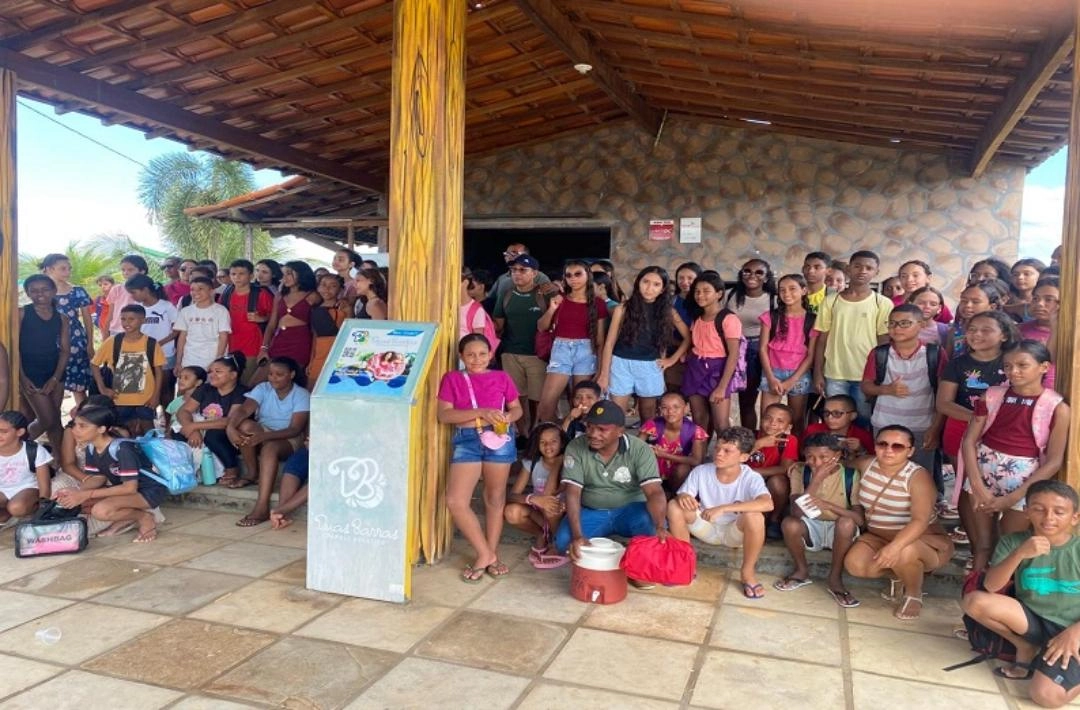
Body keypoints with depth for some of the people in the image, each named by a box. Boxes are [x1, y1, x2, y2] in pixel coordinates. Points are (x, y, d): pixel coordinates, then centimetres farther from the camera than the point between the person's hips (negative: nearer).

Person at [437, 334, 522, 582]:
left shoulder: (502, 378, 9)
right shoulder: (452, 379, 5)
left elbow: (517, 408, 16)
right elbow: (444, 415, -4)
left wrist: (508, 417, -9)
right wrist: (480, 412, -14)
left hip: (499, 439, 1)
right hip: (467, 440, 0)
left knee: (495, 499, 9)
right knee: (455, 501, -10)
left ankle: (491, 554, 24)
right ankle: (485, 554, 5)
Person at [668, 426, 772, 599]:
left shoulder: (751, 478, -24)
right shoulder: (700, 472, -16)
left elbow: (767, 504, -42)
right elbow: (681, 495, -12)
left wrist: (723, 508, -48)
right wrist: (683, 497, -40)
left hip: (735, 532, -2)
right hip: (707, 529, 2)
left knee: (755, 517, -35)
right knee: (674, 506, -23)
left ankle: (747, 572, -10)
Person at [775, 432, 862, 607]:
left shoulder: (851, 476, -15)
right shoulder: (800, 472, -11)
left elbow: (860, 519, -23)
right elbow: (796, 512, -24)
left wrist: (828, 505, -38)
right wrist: (816, 480, -31)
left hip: (839, 532, -1)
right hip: (811, 528, 1)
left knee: (847, 522, -34)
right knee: (789, 523, -31)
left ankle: (835, 579, -14)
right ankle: (802, 571, -3)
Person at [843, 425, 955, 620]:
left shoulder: (918, 476, -22)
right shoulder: (866, 465, -6)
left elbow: (920, 520, -34)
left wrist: (895, 546, -49)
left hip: (925, 542, -5)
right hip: (879, 537, 5)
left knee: (903, 553, -38)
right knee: (854, 564, -22)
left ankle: (914, 594, -5)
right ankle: (898, 575, 11)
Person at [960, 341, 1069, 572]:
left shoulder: (1057, 407, -7)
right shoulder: (992, 396, 1)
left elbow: (1054, 461, -8)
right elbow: (969, 440, -1)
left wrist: (1013, 498, -12)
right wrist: (977, 486, -11)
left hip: (1023, 480, -3)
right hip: (983, 472, 3)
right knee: (982, 543, 11)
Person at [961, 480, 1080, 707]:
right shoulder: (1014, 542, -5)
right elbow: (990, 586, -17)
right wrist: (1019, 554, -30)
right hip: (1032, 621, 3)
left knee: (1045, 695, -24)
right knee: (974, 601, -23)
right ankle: (1027, 649, 2)